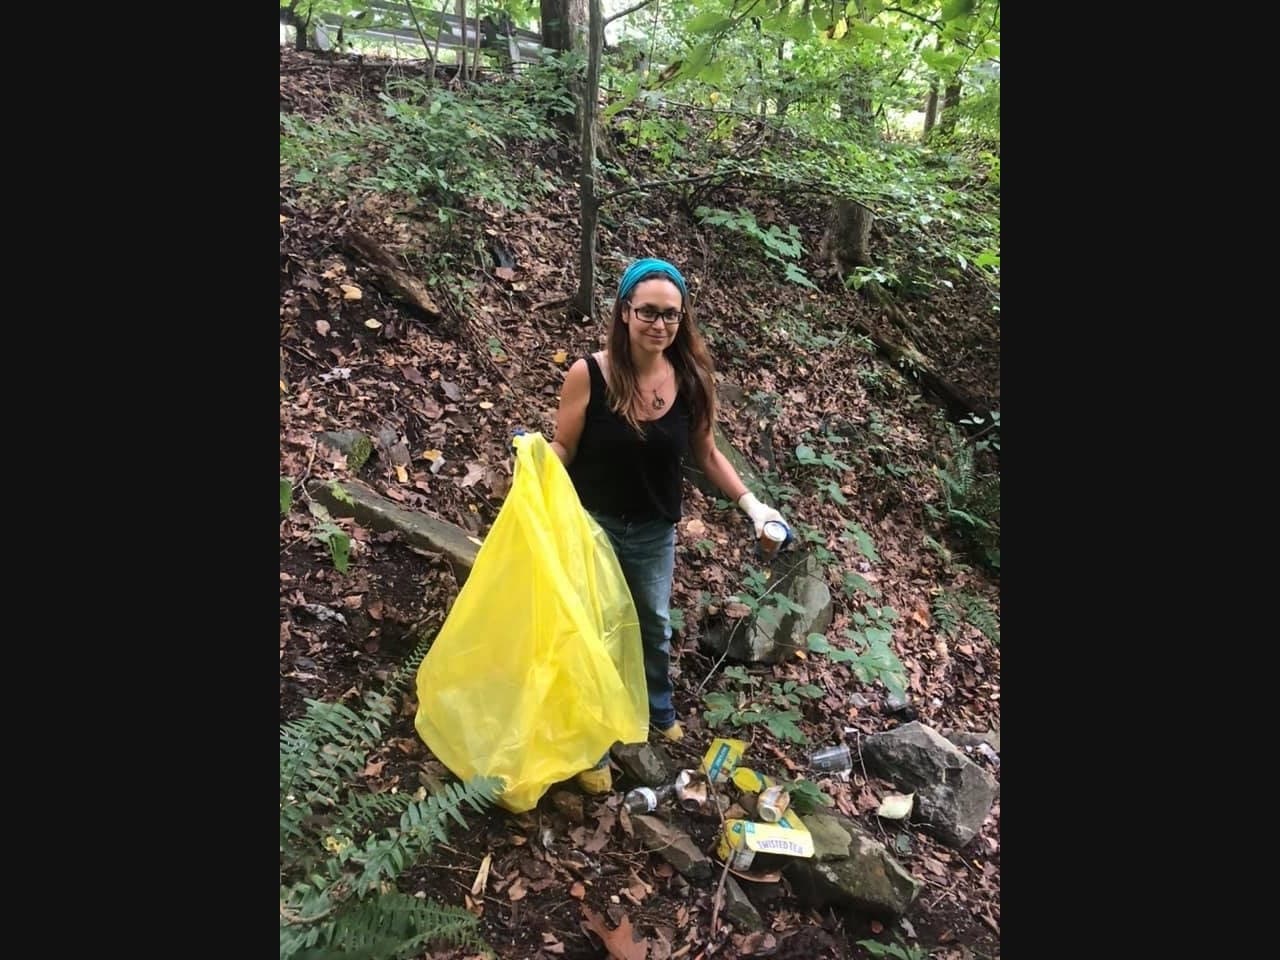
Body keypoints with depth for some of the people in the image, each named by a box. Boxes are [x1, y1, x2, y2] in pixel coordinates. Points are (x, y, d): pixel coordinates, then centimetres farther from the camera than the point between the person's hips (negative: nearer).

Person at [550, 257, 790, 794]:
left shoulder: (690, 380, -11)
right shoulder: (588, 374, -20)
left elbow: (705, 454, 1)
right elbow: (563, 450, -11)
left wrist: (751, 504, -5)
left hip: (655, 533, 3)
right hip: (593, 526, -3)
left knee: (654, 626, 24)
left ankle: (659, 713, 53)